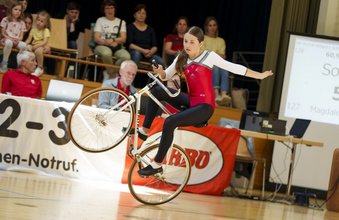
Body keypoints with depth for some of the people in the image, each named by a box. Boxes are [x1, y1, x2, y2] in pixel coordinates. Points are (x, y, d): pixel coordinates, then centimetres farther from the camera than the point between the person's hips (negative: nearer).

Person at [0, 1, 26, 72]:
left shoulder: (21, 23, 11)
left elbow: (21, 36, 8)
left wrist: (18, 40, -15)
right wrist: (10, 39, -16)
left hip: (16, 41, 3)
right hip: (7, 39, -3)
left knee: (23, 45, -33)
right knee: (9, 43, -42)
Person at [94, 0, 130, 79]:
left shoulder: (121, 22, 17)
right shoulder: (100, 20, 12)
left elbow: (123, 39, 5)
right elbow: (96, 38, 1)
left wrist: (113, 40, -15)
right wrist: (106, 42, -19)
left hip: (117, 47, 2)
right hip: (102, 46, -2)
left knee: (126, 56, -34)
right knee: (107, 53, -41)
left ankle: (109, 72, -12)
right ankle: (112, 74, -16)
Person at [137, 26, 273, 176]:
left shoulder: (209, 56, -6)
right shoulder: (182, 59, 9)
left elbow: (234, 68, -4)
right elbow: (166, 76, 9)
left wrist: (260, 75, -1)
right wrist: (160, 72, -15)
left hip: (204, 107, -7)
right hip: (191, 102, 7)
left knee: (170, 122, -26)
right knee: (157, 91, -8)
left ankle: (157, 165, -22)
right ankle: (144, 130, -4)